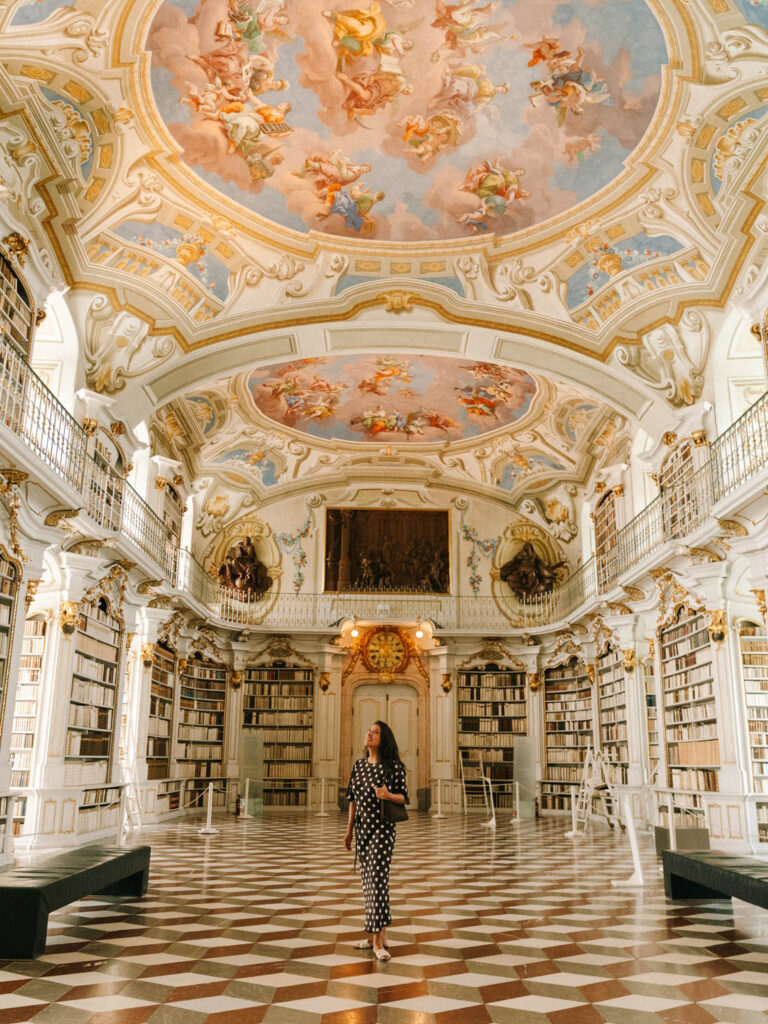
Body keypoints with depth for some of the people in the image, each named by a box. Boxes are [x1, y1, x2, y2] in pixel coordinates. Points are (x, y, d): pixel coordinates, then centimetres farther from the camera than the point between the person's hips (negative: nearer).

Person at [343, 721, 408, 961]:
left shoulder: (394, 766, -9)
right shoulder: (358, 765, 8)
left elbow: (404, 797, -4)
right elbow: (354, 799, 13)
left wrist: (388, 795, -25)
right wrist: (349, 830, 14)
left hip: (382, 828, -6)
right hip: (362, 828, 6)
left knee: (377, 878, -10)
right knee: (368, 880, 10)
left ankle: (377, 940, -5)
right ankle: (378, 934, 20)